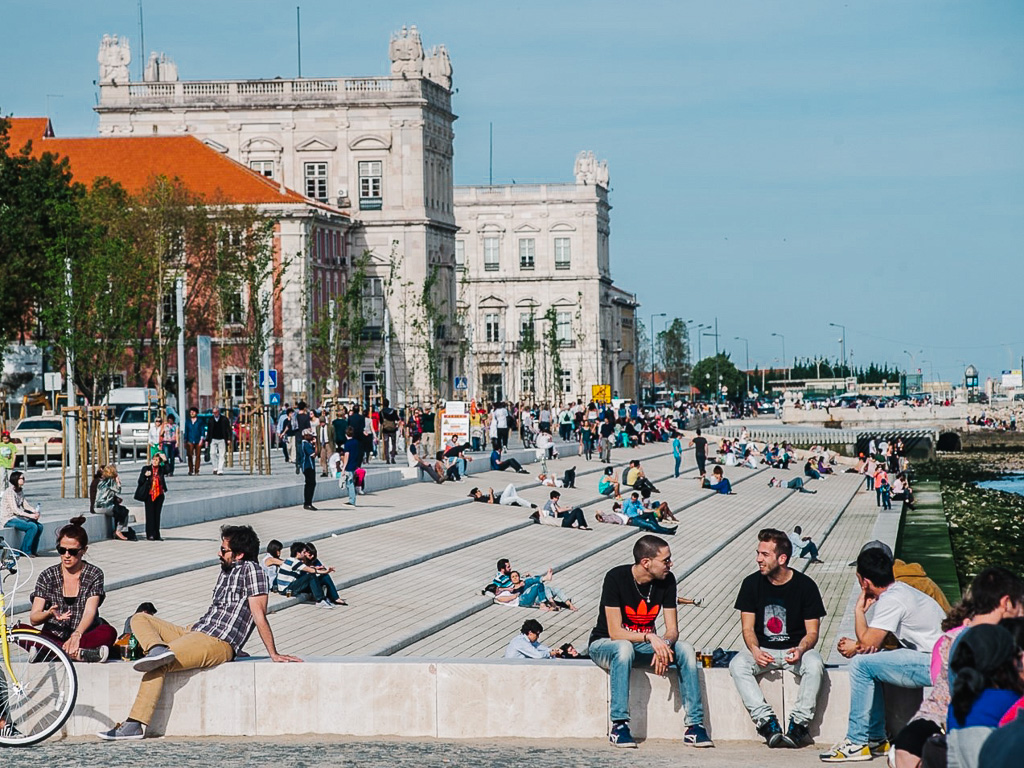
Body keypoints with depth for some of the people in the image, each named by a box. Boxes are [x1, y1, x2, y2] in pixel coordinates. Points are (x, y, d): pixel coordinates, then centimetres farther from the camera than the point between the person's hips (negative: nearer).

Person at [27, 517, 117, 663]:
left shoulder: (94, 575, 2)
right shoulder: (48, 576, 4)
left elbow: (89, 612, -13)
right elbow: (33, 618, -3)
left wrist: (76, 635, -34)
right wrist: (49, 614, -28)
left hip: (86, 635, -1)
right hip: (54, 638, 1)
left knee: (109, 633, -33)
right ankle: (79, 654, -38)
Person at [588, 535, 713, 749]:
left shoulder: (667, 581, -7)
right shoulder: (616, 578, -22)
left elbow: (672, 629, -7)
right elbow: (615, 632, -26)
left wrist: (664, 645, -31)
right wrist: (650, 638, -40)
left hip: (643, 644, 5)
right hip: (604, 645, -5)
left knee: (685, 649, -20)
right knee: (624, 648, -40)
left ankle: (694, 726, -21)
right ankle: (619, 725, -36)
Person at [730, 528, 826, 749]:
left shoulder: (805, 585, -6)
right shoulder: (752, 583, 0)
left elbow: (812, 632, -5)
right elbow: (748, 628, 1)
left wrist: (801, 649, -28)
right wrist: (754, 650, -22)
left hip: (795, 649, -2)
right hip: (762, 650, 2)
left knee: (814, 664, -34)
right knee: (737, 664, -29)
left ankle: (798, 724, -28)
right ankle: (767, 723, -33)